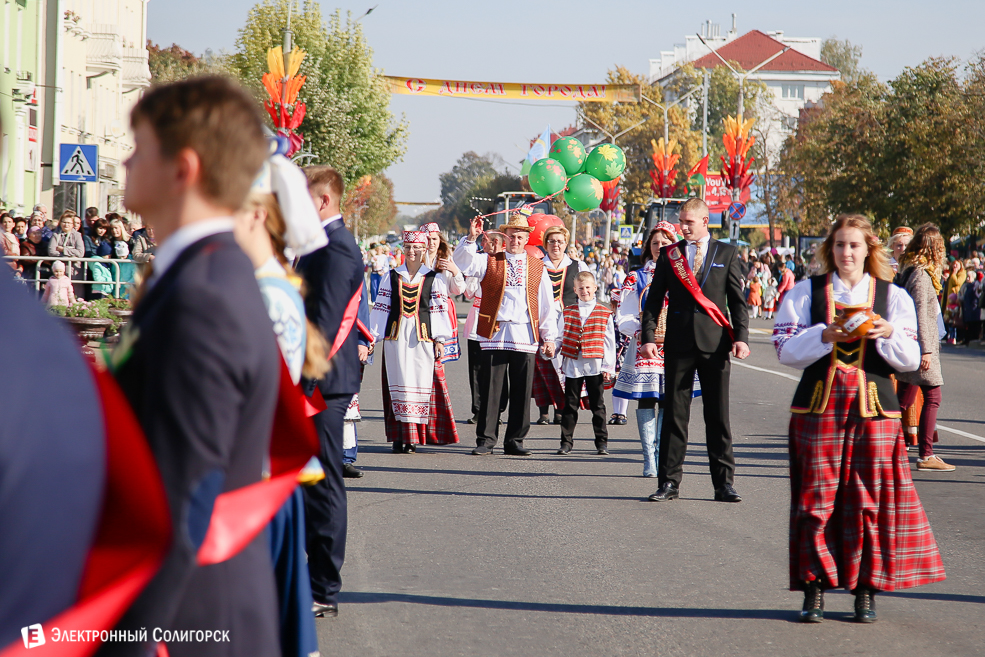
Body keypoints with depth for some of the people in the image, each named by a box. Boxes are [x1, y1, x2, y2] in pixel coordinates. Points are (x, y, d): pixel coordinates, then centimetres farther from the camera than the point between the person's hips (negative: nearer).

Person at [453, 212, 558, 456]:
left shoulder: (537, 267, 12)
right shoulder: (490, 262, 9)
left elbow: (547, 305, 13)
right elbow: (463, 262, -7)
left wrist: (549, 337, 9)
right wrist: (471, 238, -21)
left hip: (525, 335, 1)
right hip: (495, 333, -1)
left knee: (521, 392, 3)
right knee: (490, 390, -1)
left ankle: (514, 441, 11)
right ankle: (486, 440, 5)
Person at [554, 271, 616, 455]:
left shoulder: (604, 314, 4)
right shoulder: (567, 312, 9)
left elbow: (609, 343, 4)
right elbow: (560, 336, 12)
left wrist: (609, 367, -1)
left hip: (595, 365, -1)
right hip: (572, 364, 1)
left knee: (597, 405, 4)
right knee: (570, 404, 5)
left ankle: (602, 442, 11)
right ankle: (566, 441, 10)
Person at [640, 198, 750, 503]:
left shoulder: (727, 253, 7)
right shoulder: (668, 255, 9)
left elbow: (738, 300, 6)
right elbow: (654, 299, 8)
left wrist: (741, 337, -6)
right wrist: (648, 337, -4)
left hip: (715, 342, -1)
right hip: (678, 343, 1)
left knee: (718, 415, 2)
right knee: (675, 413, 3)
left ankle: (723, 482, 7)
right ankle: (669, 481, 7)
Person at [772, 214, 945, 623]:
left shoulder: (893, 297, 9)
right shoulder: (807, 293, 8)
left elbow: (910, 360, 5)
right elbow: (785, 349, -1)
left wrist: (890, 334, -14)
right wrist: (824, 337, -16)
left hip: (873, 409, 1)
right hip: (818, 406, 0)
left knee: (871, 497, -1)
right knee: (816, 497, -3)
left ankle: (866, 591, 7)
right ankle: (814, 589, 4)